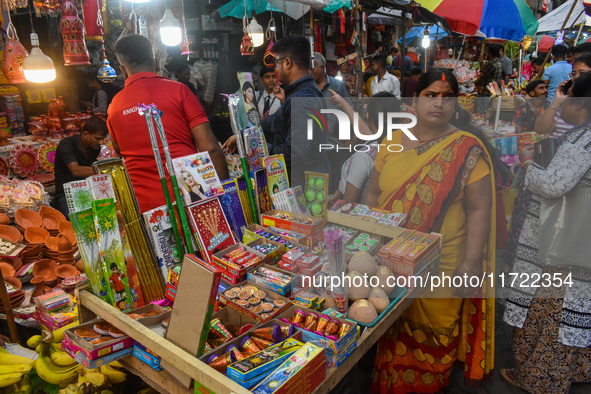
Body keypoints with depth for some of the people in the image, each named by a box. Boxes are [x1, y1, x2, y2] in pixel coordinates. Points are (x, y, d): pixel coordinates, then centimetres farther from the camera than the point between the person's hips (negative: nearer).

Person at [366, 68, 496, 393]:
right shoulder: (393, 141, 3)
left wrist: (471, 263, -14)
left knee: (432, 338, 12)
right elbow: (373, 192, 9)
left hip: (441, 267, -3)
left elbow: (479, 209, -9)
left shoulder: (468, 148, -7)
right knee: (391, 333, 20)